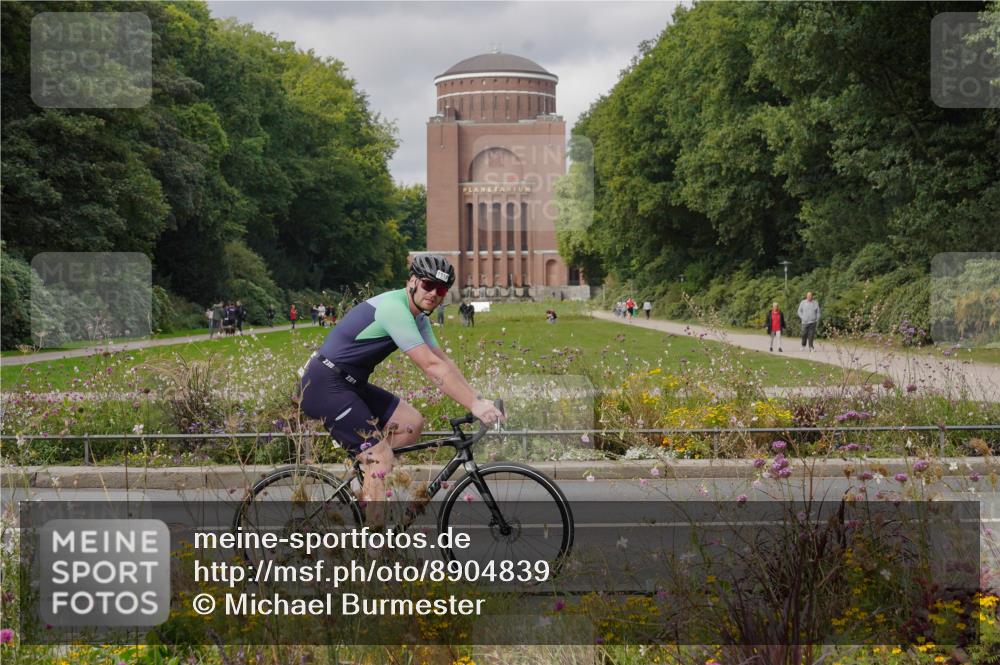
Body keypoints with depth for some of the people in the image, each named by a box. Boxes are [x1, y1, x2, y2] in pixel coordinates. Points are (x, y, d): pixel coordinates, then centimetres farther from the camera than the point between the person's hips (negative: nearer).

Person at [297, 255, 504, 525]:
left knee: (412, 423, 1)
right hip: (324, 386, -10)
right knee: (382, 459, -14)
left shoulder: (418, 317, 9)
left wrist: (478, 399, -2)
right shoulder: (394, 308, -22)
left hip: (350, 384, 10)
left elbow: (443, 360, 9)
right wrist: (475, 405, -26)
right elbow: (432, 366, -26)